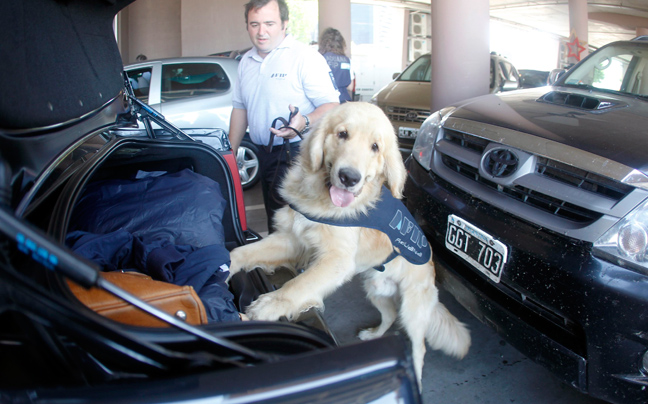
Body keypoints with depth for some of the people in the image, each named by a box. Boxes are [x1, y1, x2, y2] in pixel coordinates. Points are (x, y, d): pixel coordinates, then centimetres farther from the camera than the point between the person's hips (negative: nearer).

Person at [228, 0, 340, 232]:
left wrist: (305, 122, -33)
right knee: (274, 224, 14)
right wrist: (231, 152, 19)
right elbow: (240, 108, 21)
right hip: (265, 155, 8)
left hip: (297, 154, -7)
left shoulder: (305, 57, -10)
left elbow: (331, 105, -14)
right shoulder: (246, 61, 13)